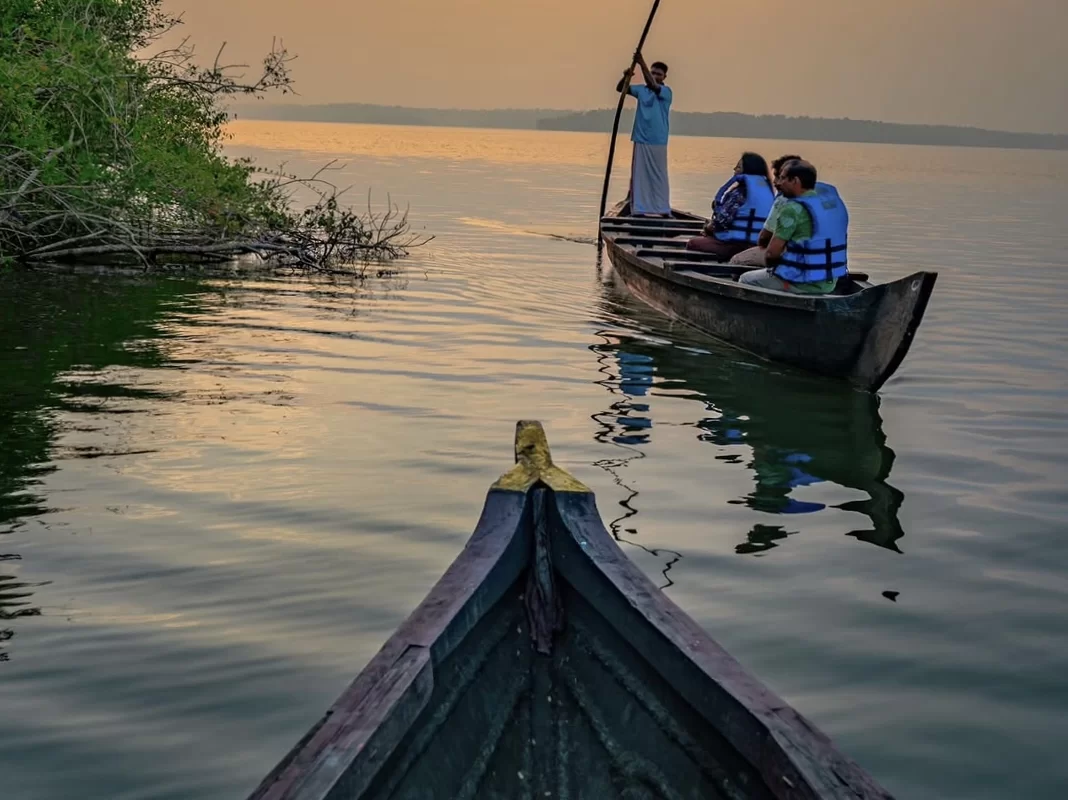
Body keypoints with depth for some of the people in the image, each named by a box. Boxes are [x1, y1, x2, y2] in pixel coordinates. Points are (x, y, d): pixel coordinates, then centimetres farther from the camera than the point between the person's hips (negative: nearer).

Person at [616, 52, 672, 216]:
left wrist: (642, 64, -31)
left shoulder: (666, 91, -3)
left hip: (657, 142, -4)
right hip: (641, 140, 4)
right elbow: (620, 89, 4)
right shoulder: (641, 90, 10)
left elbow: (652, 85, -23)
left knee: (659, 176, 1)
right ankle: (639, 208, 5)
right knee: (639, 175, 2)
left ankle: (662, 209, 5)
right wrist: (626, 77, -17)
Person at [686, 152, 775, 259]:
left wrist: (708, 228, 4)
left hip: (739, 244, -9)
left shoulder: (740, 191, -15)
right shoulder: (766, 189, 12)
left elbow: (723, 219, -18)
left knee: (693, 243, 10)